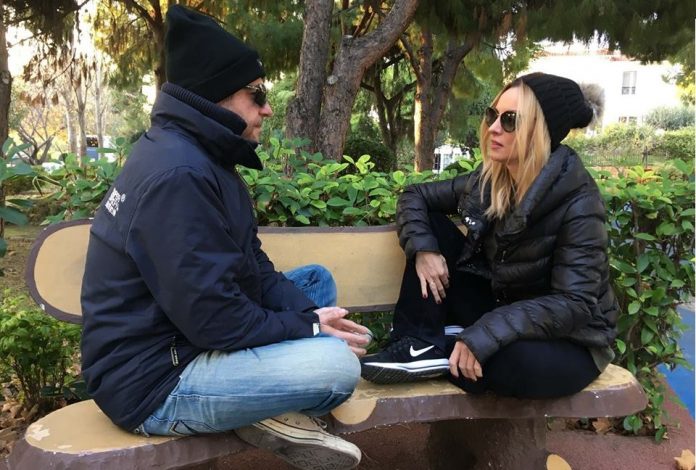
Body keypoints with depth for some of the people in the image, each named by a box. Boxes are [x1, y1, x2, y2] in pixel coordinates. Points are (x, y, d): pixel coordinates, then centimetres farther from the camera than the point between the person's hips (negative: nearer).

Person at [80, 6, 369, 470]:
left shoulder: (203, 155, 9)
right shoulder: (178, 173, -25)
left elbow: (251, 266, 8)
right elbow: (212, 317, -28)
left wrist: (309, 313, -7)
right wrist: (309, 327, -14)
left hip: (183, 333, 11)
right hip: (154, 380, -10)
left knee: (317, 280, 13)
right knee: (336, 364, -26)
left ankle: (277, 409, 2)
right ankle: (274, 412, 4)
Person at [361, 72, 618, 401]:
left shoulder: (578, 203, -22)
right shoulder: (487, 180, -6)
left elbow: (574, 305, -28)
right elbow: (416, 196, 4)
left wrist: (484, 337, -37)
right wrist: (423, 249, -16)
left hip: (571, 344, -5)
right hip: (504, 314, 6)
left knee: (507, 360, -42)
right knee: (432, 222, -7)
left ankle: (441, 349, -11)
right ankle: (419, 345, -17)